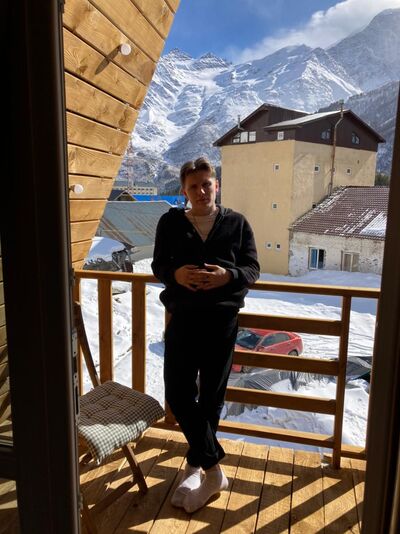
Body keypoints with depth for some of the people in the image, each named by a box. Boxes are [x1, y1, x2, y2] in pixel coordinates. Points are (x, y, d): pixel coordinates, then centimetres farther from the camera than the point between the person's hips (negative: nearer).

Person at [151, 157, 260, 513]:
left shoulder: (237, 223, 3)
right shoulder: (171, 222, 4)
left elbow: (253, 268, 2)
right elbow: (158, 266, 6)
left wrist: (228, 276, -19)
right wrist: (176, 274, -17)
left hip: (222, 320, -1)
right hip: (183, 318, 1)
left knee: (211, 397, 9)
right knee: (178, 394, -1)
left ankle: (196, 466, 30)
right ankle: (214, 471, 18)